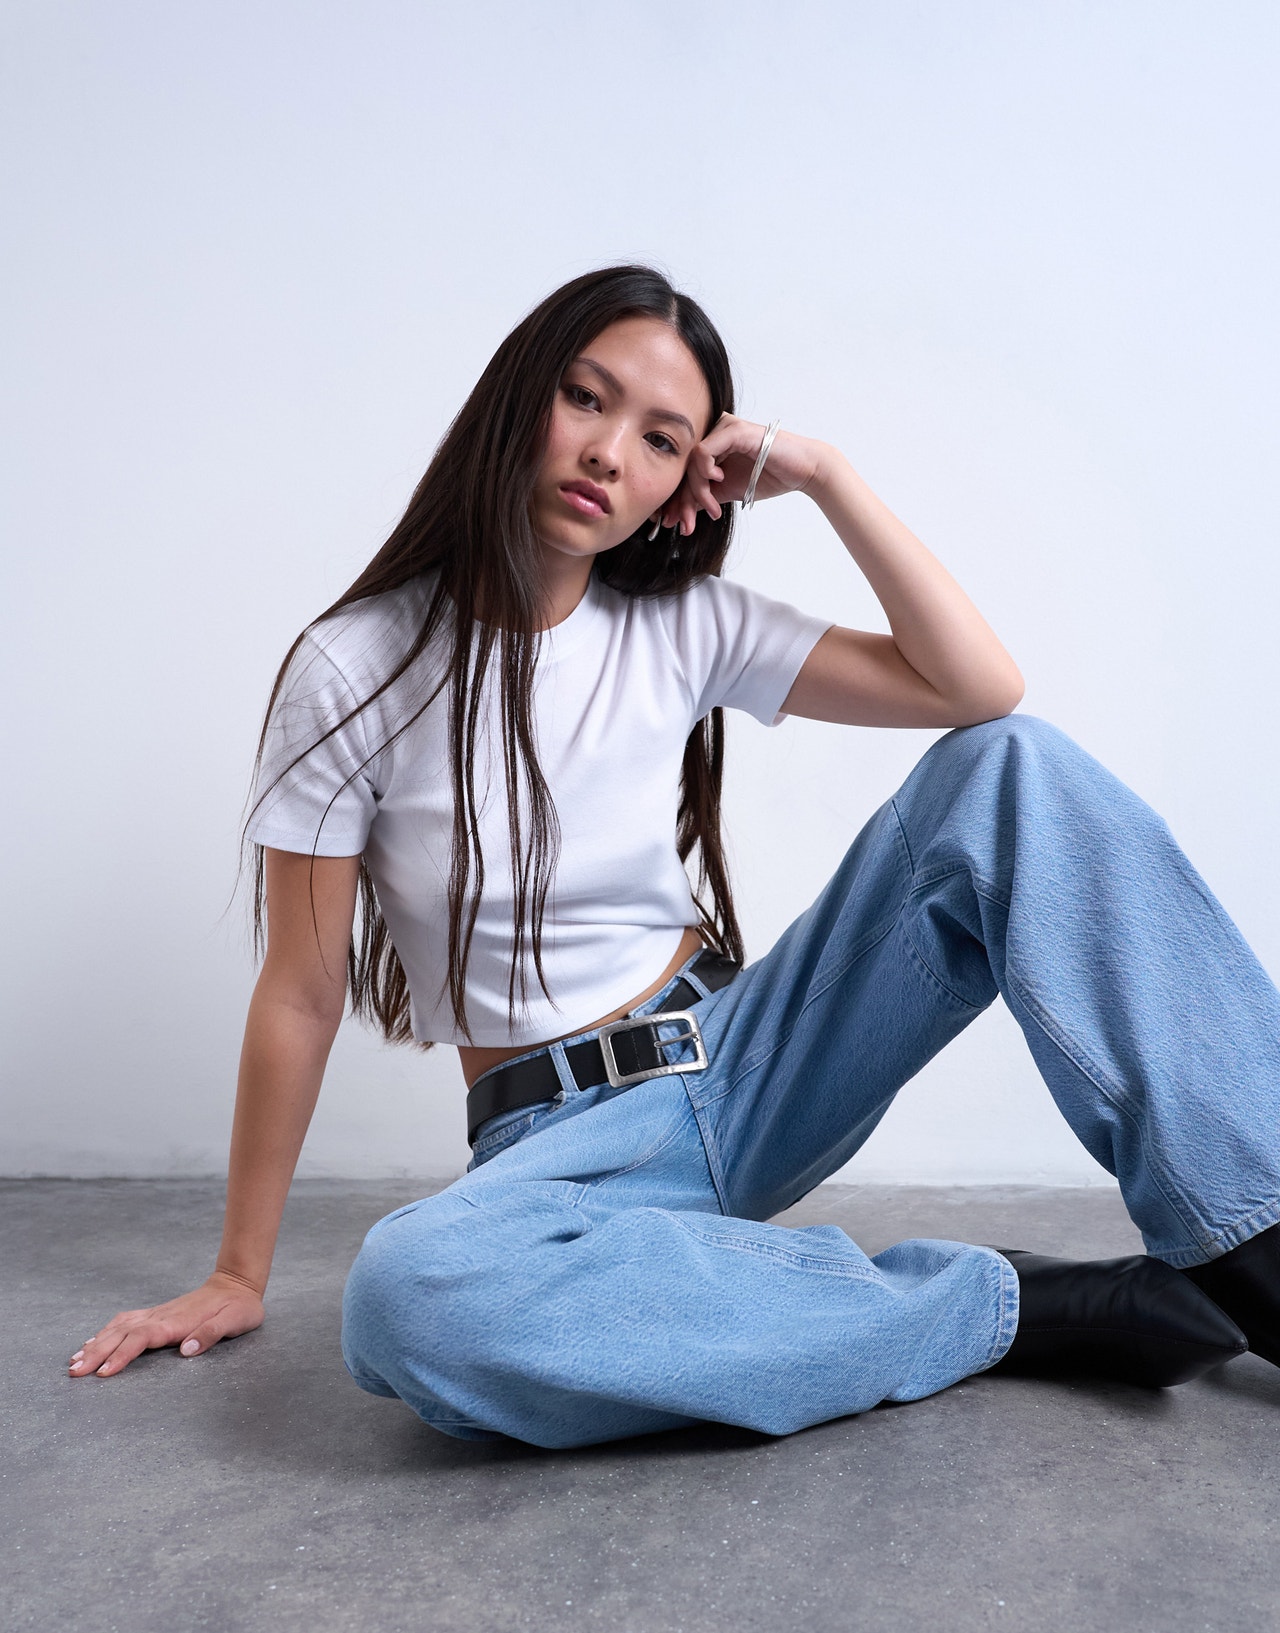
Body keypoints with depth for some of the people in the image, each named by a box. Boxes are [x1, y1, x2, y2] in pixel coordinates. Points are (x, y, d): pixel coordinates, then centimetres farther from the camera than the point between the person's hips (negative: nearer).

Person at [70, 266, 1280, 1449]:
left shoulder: (685, 627, 2)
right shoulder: (360, 667, -7)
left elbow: (978, 686, -3)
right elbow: (301, 996, -3)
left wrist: (824, 477, -7)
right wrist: (238, 1275, 2)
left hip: (747, 1071, 3)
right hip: (564, 1144, -2)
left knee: (1007, 769, -15)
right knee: (410, 1297, -39)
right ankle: (1009, 1307, -25)